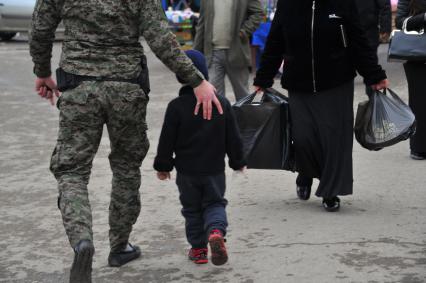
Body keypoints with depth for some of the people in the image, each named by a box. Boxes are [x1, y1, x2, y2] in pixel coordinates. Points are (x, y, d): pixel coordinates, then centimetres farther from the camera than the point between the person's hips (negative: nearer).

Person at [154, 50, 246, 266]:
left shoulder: (176, 106, -12)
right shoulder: (222, 103, -3)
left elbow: (167, 140, -7)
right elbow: (233, 137, 3)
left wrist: (163, 166, 5)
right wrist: (237, 161, 16)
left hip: (187, 170, -1)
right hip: (215, 169, 1)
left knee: (192, 209, 14)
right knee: (215, 203, 12)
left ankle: (198, 248, 16)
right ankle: (216, 230, -18)